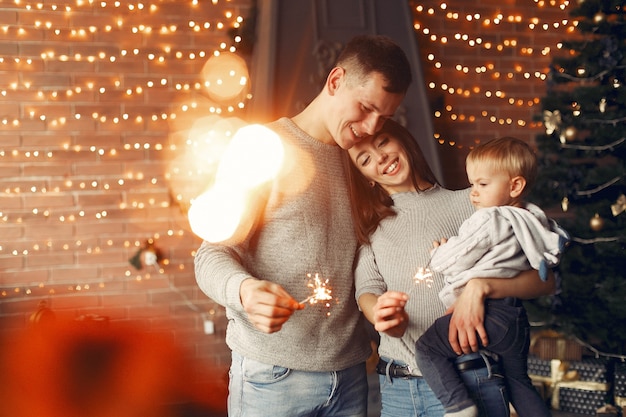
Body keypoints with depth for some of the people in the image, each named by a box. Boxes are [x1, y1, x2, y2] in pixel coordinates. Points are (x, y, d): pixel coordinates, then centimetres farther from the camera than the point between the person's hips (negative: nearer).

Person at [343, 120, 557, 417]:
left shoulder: (469, 203, -1)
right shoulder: (371, 226, 12)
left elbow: (545, 279, -6)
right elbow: (366, 290, -2)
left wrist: (479, 286, -22)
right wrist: (382, 316, -24)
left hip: (468, 379, -3)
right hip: (394, 387, 4)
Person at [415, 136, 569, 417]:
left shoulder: (488, 220, -10)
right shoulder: (530, 220, 15)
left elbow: (454, 260, -11)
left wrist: (437, 254, 12)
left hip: (489, 313, -9)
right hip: (518, 317, 9)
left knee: (427, 348, -5)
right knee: (518, 381, 25)